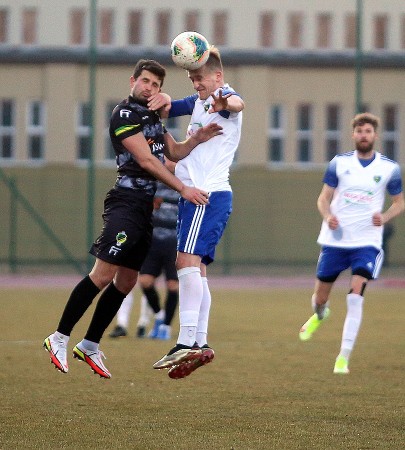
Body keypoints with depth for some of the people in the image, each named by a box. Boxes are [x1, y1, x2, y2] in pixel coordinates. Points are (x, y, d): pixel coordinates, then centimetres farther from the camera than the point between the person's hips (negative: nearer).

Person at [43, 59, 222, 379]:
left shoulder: (153, 117, 19)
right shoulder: (125, 114, -8)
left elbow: (174, 152, 20)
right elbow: (146, 161, -14)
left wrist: (198, 139, 0)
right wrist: (183, 189, -16)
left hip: (145, 207, 9)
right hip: (126, 202, -9)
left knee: (126, 280, 8)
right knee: (104, 274, -16)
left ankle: (90, 346, 15)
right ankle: (60, 339, -10)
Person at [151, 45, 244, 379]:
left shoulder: (224, 97, -9)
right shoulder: (199, 102, 19)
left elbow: (237, 103, -34)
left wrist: (226, 104, -59)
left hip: (209, 193, -10)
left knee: (188, 260, -20)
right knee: (195, 268, 10)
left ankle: (187, 343, -27)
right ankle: (200, 344, 12)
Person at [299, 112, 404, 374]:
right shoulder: (339, 163, 2)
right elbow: (324, 198, 7)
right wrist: (327, 216, -15)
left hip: (367, 242, -2)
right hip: (335, 241, 2)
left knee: (356, 297, -18)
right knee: (320, 298, 10)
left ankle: (343, 359, -13)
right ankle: (320, 315, 50)